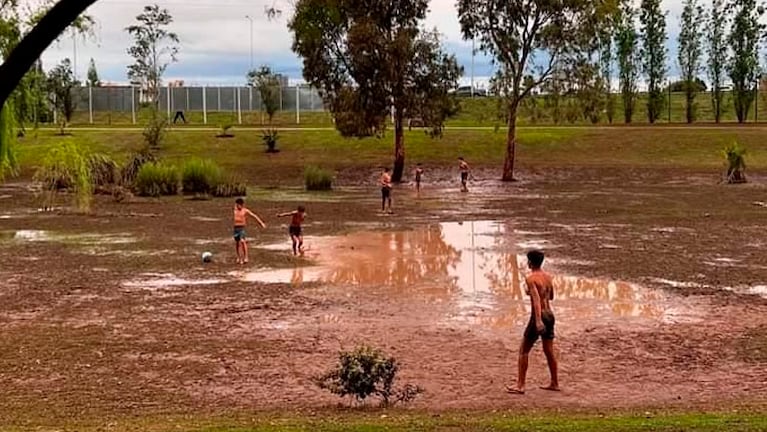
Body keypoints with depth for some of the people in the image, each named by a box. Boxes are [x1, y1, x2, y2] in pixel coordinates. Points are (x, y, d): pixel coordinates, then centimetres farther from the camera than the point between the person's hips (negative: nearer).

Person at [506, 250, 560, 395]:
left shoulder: (530, 278, -13)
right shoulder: (548, 277, 9)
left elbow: (536, 299, -26)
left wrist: (538, 321, -34)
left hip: (538, 317, -7)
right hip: (549, 315, 7)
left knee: (523, 350, 1)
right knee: (549, 351, 15)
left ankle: (520, 385, 0)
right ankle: (555, 383, 20)